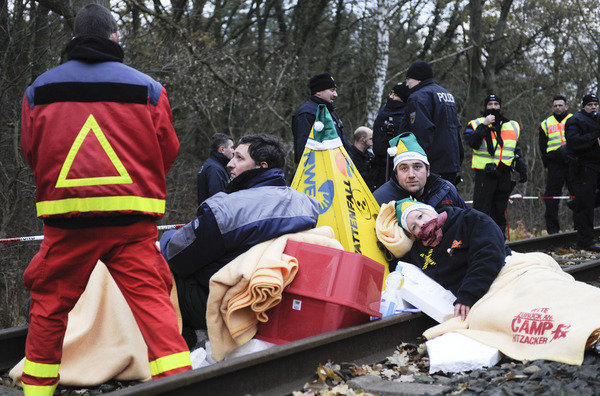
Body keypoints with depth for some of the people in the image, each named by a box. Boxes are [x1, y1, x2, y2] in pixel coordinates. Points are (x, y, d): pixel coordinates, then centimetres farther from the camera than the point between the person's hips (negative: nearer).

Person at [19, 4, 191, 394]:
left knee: (49, 305, 13)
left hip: (66, 216, 1)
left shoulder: (39, 90, 10)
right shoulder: (147, 88, 6)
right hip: (133, 218, -1)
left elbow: (31, 152, 15)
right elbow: (168, 150, 9)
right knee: (152, 300, -2)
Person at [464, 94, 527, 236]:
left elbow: (517, 151, 25)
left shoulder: (512, 126, 19)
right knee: (481, 209, -9)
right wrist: (484, 125, -17)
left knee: (500, 210, 8)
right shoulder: (476, 124, 5)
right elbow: (473, 143, -15)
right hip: (484, 174, -4)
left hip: (504, 175, 4)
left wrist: (522, 169, 17)